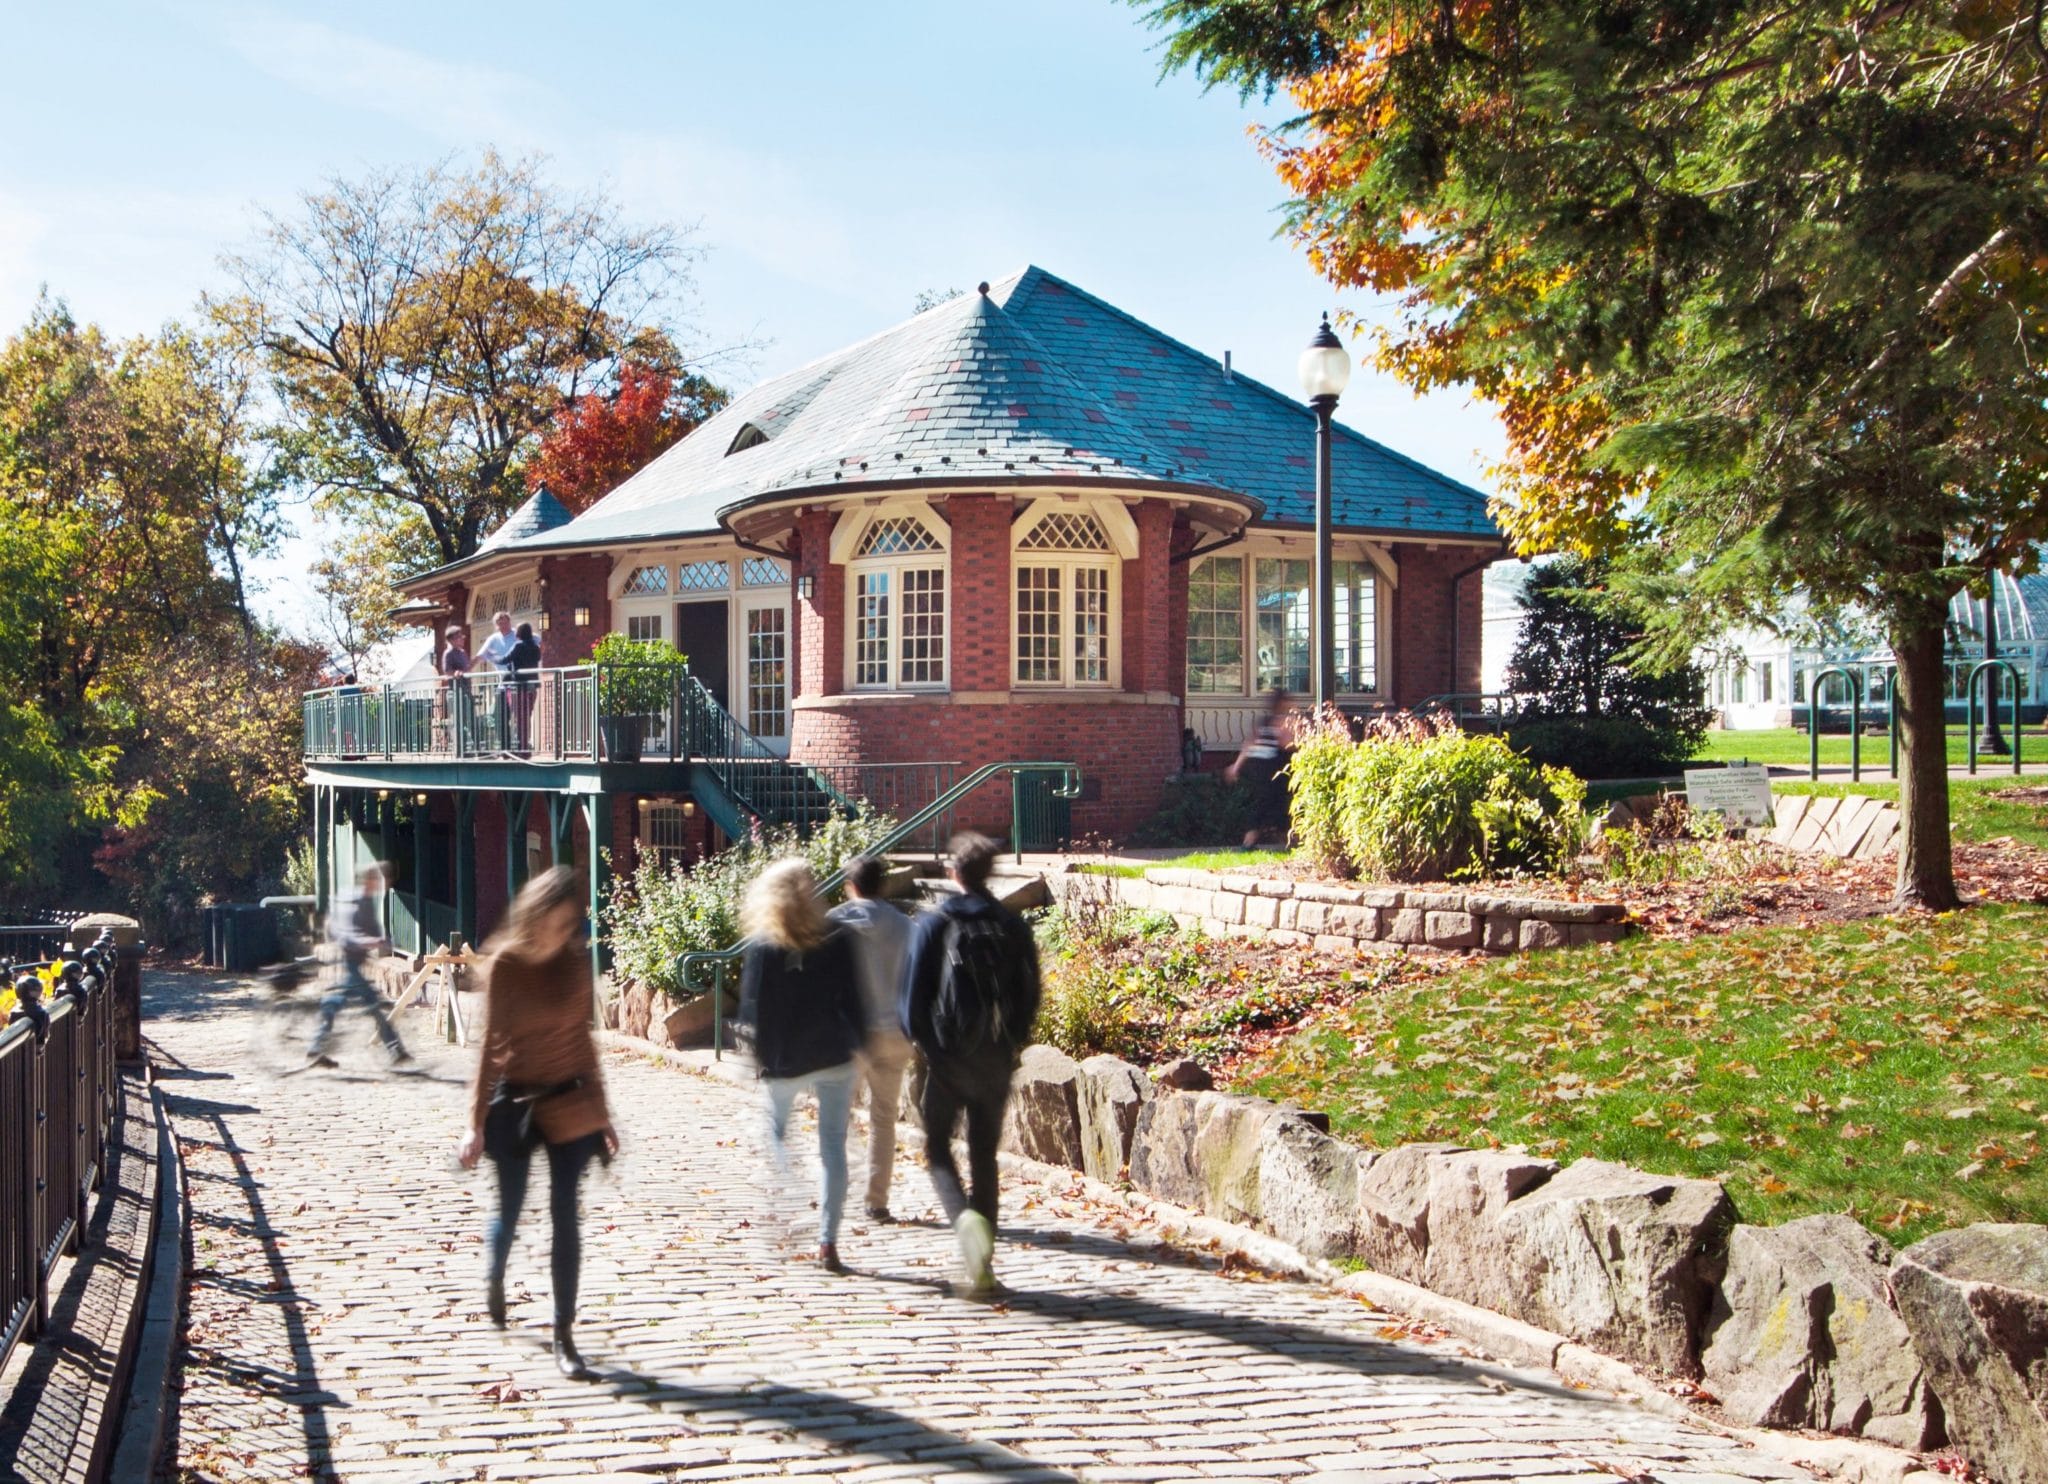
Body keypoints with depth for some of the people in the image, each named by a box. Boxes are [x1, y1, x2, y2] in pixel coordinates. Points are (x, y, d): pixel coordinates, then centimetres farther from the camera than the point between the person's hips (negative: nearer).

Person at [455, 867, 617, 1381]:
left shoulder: (576, 964, -1)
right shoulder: (504, 965, -9)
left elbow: (582, 1038, 7)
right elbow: (490, 1044, -6)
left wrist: (601, 1111, 10)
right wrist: (477, 1121, -8)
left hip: (569, 1102, 2)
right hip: (514, 1101, -2)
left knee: (565, 1217, -2)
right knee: (510, 1209, 12)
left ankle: (564, 1337, 3)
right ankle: (494, 1278, 47)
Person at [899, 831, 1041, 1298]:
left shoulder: (932, 925, -7)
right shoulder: (1013, 926, 0)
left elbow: (912, 993, -7)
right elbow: (1030, 993, 3)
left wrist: (921, 1041, 9)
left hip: (947, 1057, -3)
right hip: (996, 1060, 3)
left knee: (938, 1147, 11)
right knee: (984, 1153, 12)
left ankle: (965, 1216, -19)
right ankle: (982, 1266, 11)